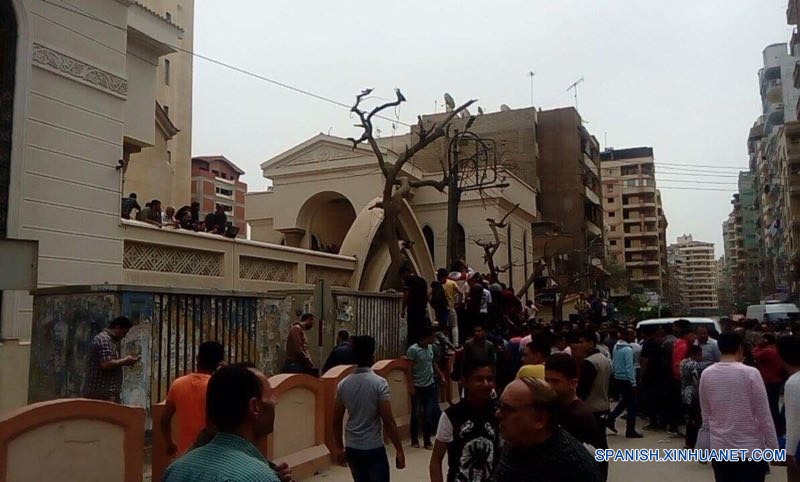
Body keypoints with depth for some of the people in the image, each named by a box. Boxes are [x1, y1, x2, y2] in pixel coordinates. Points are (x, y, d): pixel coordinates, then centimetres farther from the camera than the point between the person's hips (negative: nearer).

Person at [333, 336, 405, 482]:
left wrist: (339, 448, 17)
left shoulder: (343, 384, 0)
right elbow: (388, 421, -16)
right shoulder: (379, 383, -15)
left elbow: (337, 421, 6)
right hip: (374, 449, -5)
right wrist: (399, 449, -8)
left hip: (352, 449, 5)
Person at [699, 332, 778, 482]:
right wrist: (774, 448, 0)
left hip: (719, 448, 3)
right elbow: (764, 416, -9)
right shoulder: (750, 373, -12)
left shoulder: (706, 374, -1)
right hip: (750, 449, -3)